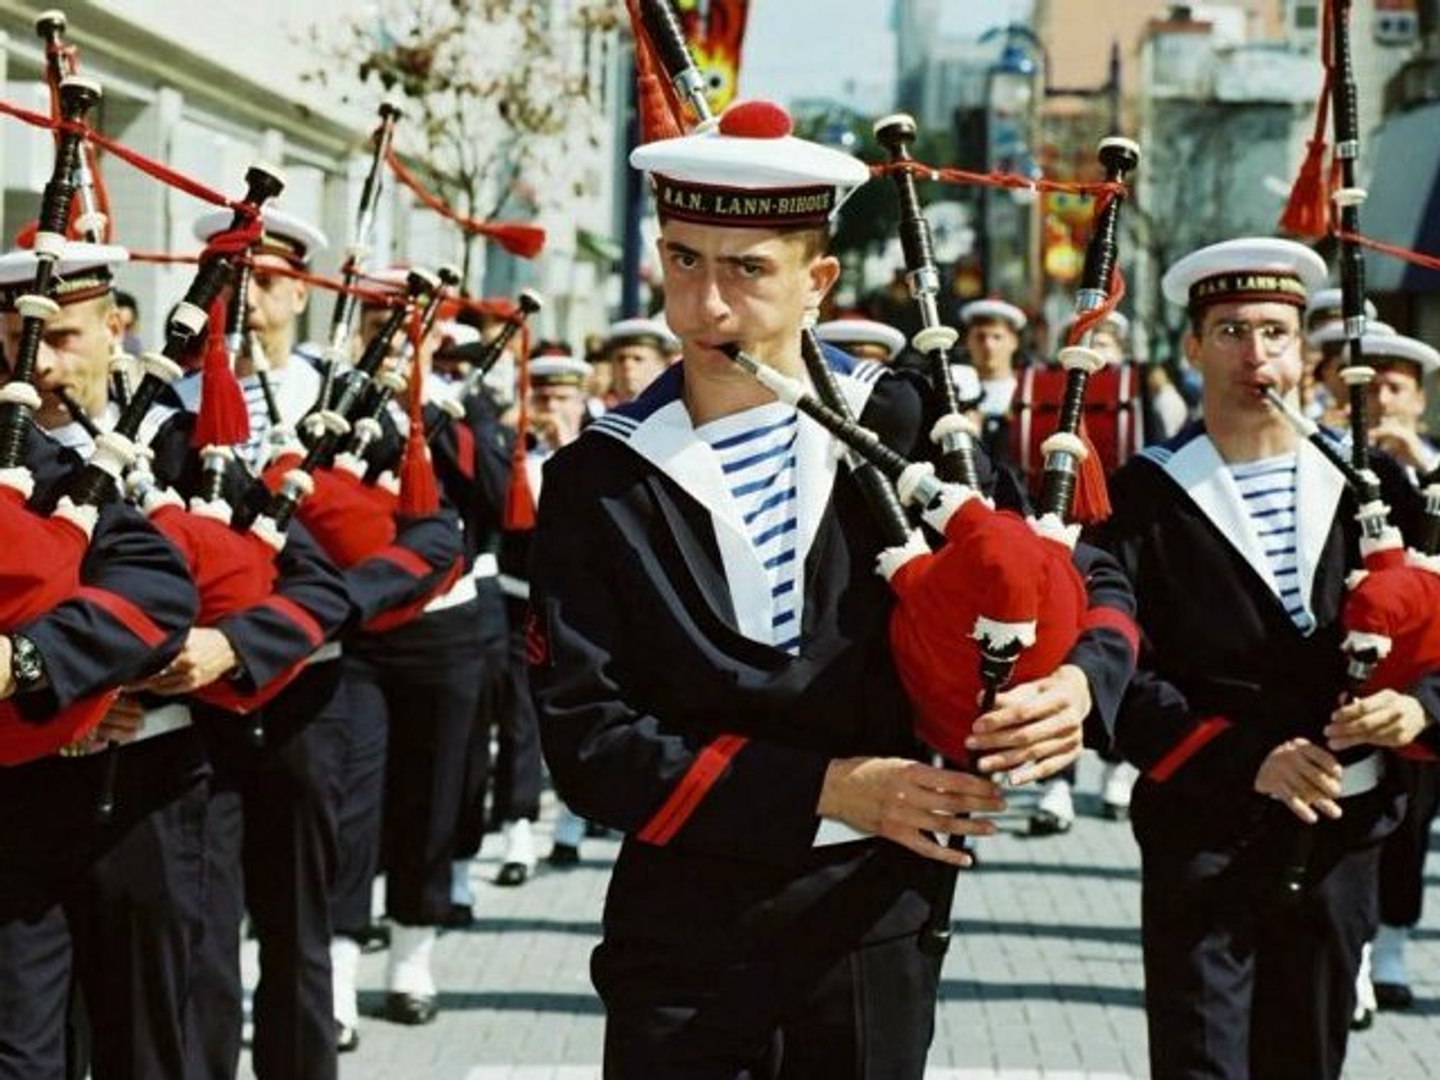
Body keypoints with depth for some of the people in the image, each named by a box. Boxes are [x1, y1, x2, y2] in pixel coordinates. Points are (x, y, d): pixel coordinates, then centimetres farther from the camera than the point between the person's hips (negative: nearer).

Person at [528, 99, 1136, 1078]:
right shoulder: (599, 483, -3)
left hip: (874, 920, 1)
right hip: (686, 933, -1)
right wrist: (823, 787, -18)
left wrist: (1078, 681, -18)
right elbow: (586, 739, -10)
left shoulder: (903, 427, 0)